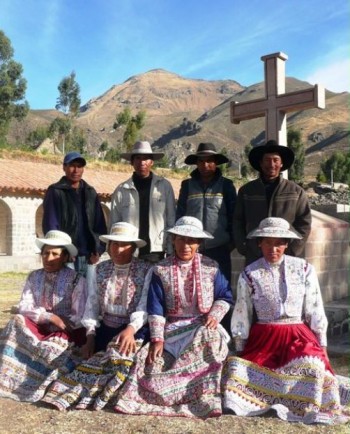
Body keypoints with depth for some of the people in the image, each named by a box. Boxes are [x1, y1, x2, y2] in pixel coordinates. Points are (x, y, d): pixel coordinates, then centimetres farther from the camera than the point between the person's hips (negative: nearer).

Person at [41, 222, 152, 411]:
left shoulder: (145, 270, -5)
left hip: (134, 329, -4)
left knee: (118, 357, -26)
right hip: (105, 328, 4)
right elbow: (92, 305, 7)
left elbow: (145, 306, -14)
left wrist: (131, 329, -29)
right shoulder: (99, 270, 8)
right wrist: (90, 336, -4)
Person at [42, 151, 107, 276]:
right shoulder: (55, 192, 2)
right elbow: (50, 226, -3)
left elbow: (100, 225, 13)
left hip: (88, 258, 4)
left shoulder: (90, 193, 15)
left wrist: (98, 250, 1)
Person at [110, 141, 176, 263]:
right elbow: (114, 224, 8)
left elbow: (171, 220, 6)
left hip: (156, 252, 0)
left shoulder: (164, 186, 4)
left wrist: (171, 252, 3)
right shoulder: (121, 190, 4)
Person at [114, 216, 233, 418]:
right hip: (172, 327, 1)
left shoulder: (211, 267, 1)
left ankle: (205, 400, -26)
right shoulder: (161, 270, -1)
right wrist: (157, 338, -13)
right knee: (151, 357, -19)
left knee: (210, 339, -32)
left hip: (202, 326, -1)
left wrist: (214, 315, -12)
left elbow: (225, 297, 7)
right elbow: (155, 307, -4)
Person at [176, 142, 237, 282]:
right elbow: (180, 214, 9)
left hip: (219, 248, -1)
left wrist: (232, 240, 2)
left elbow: (233, 215, 6)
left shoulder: (226, 185, 6)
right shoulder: (187, 185, 9)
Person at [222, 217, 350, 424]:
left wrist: (322, 345, 4)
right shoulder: (249, 274, -1)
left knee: (312, 367, -26)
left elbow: (315, 310, 4)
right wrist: (240, 351, 5)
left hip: (299, 337, 0)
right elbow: (242, 316, 3)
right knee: (239, 370, -20)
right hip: (263, 339, 1)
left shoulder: (304, 269, -1)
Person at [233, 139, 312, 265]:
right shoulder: (246, 191, 9)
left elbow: (304, 224, 2)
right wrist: (244, 249, 0)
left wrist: (291, 252, -6)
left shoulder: (296, 191, 5)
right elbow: (238, 223, 10)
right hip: (254, 261, 1)